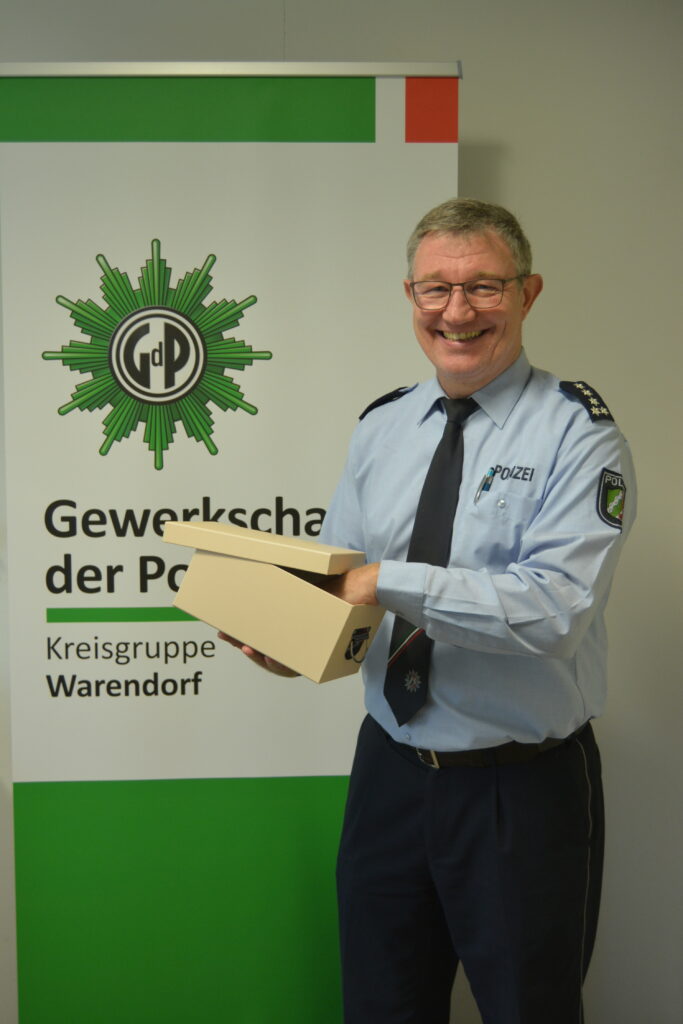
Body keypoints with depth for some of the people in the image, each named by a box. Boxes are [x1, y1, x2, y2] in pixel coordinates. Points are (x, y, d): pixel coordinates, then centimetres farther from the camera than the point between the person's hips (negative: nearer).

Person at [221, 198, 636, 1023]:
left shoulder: (575, 431, -12)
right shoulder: (379, 427, 6)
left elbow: (556, 607, -23)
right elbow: (335, 575, 8)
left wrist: (391, 581, -26)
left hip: (523, 789, -5)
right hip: (390, 765, 5)